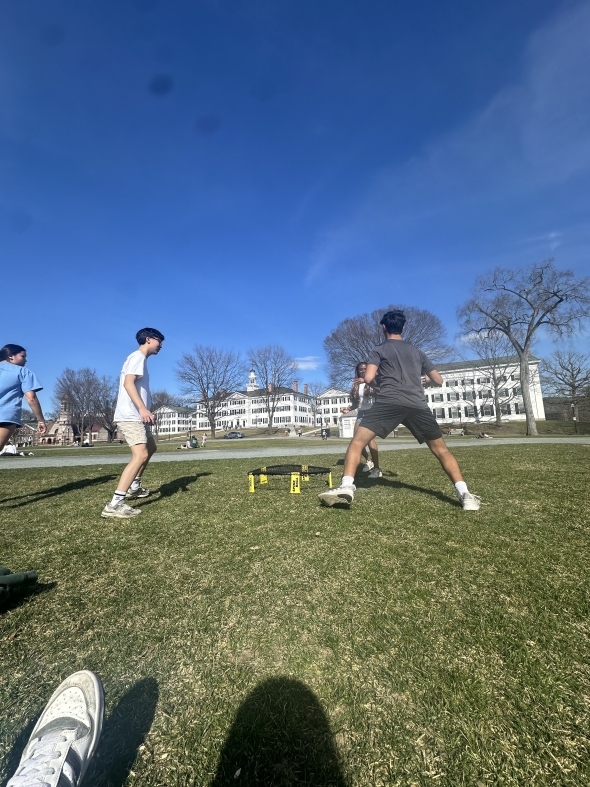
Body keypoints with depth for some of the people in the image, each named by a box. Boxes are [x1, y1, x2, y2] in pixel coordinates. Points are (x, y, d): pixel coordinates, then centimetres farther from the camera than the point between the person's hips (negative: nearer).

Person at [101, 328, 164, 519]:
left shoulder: (141, 359, 21)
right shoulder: (137, 356, -9)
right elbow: (128, 383, -23)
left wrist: (144, 411, 28)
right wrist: (143, 408, -33)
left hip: (136, 416, 11)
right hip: (130, 416, -11)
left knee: (150, 448, 24)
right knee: (140, 455, -20)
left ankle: (134, 486, 36)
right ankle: (114, 505, -21)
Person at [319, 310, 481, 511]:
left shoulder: (378, 350, 14)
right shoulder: (417, 352, 25)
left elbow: (368, 379, 0)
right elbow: (438, 381, 28)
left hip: (389, 402, -3)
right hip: (418, 405, 4)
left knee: (357, 442, 0)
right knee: (441, 450, 17)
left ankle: (346, 487, -17)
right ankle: (465, 494, 8)